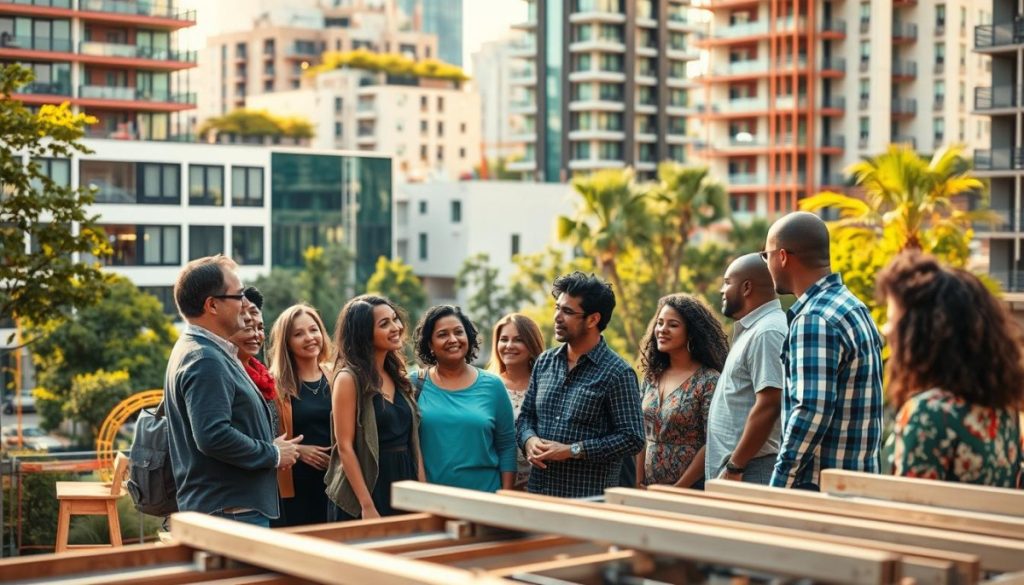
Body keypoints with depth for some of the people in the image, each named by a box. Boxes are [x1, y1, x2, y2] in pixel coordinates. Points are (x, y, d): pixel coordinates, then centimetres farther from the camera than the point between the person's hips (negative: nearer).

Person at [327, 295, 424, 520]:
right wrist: (367, 507, -16)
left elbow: (413, 441, 12)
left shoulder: (398, 376, 11)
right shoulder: (349, 379, -8)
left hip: (404, 485, 6)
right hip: (369, 485, -6)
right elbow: (345, 447, -12)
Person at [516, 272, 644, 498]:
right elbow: (526, 416, 18)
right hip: (538, 489, 5)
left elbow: (632, 438, -13)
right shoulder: (545, 361, 10)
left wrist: (572, 450, -17)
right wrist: (529, 440, -4)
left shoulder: (617, 373, -9)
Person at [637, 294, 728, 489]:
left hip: (691, 492, -5)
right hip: (651, 491, 5)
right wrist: (640, 484, 1)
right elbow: (643, 438, 10)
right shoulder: (652, 378, 7)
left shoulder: (708, 381, -11)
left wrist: (678, 489, -15)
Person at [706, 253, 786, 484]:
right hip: (737, 468, 10)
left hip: (751, 473, -10)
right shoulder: (753, 329, 18)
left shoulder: (766, 333, -14)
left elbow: (768, 406, -22)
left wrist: (735, 466, -20)